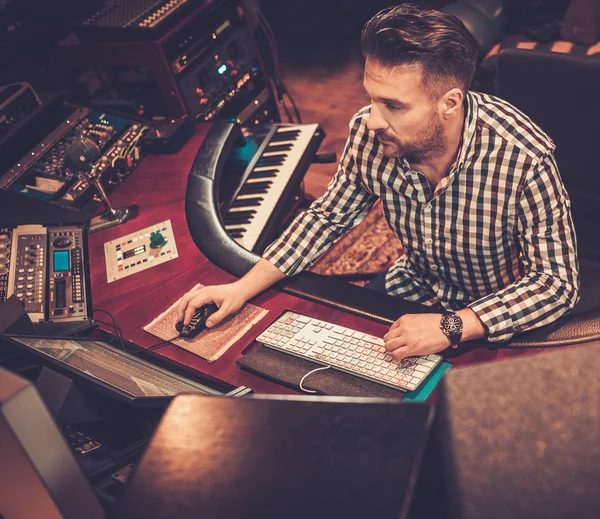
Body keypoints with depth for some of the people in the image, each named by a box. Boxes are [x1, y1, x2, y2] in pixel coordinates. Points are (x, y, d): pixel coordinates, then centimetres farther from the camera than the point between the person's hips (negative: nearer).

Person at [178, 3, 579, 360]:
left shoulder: (524, 161, -32)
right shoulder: (369, 134, -18)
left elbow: (558, 282, -24)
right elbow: (329, 216, -2)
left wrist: (452, 327, -37)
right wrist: (244, 288, -11)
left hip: (499, 321, -3)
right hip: (414, 290, 4)